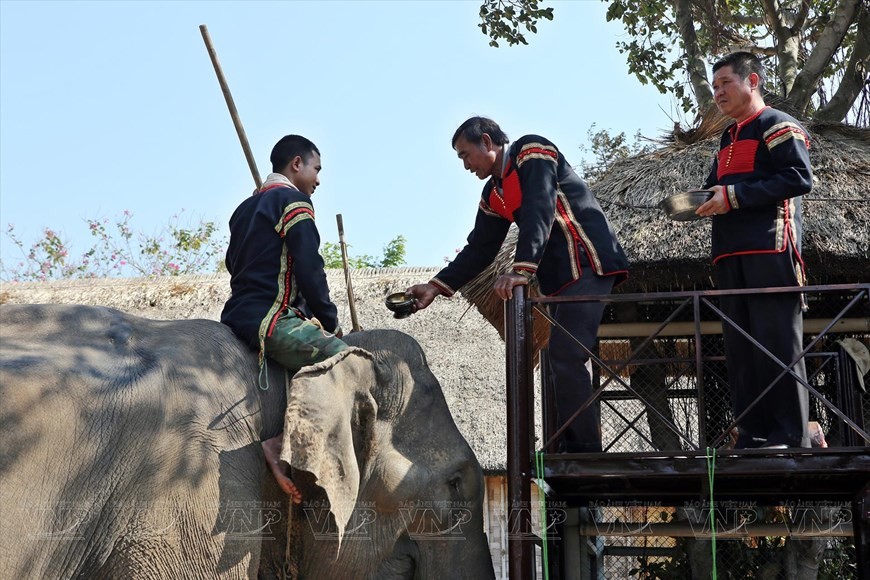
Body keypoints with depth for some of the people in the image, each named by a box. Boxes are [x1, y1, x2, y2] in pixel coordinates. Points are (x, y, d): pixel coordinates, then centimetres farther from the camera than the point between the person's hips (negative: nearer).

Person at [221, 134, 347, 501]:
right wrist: (331, 323, 0)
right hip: (273, 319, -10)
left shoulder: (245, 208, 25)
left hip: (239, 315, 10)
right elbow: (309, 270, -12)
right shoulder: (293, 201, -3)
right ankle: (288, 447, -30)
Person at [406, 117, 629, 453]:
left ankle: (584, 451, -16)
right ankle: (573, 450, 9)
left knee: (565, 356, -18)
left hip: (589, 266, -9)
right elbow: (479, 249, 18)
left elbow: (540, 209, -22)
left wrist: (522, 270, -33)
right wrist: (436, 286, 8)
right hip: (560, 279, 9)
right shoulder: (493, 194, 17)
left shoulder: (532, 151, -8)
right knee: (564, 361, 6)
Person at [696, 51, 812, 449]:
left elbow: (800, 177, -14)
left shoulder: (778, 126, 0)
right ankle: (753, 435, 9)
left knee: (778, 343, -9)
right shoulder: (728, 139, 25)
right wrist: (704, 200, 5)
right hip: (731, 255, 8)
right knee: (740, 347, 6)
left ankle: (790, 438, -7)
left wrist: (734, 195, -17)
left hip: (770, 250, -8)